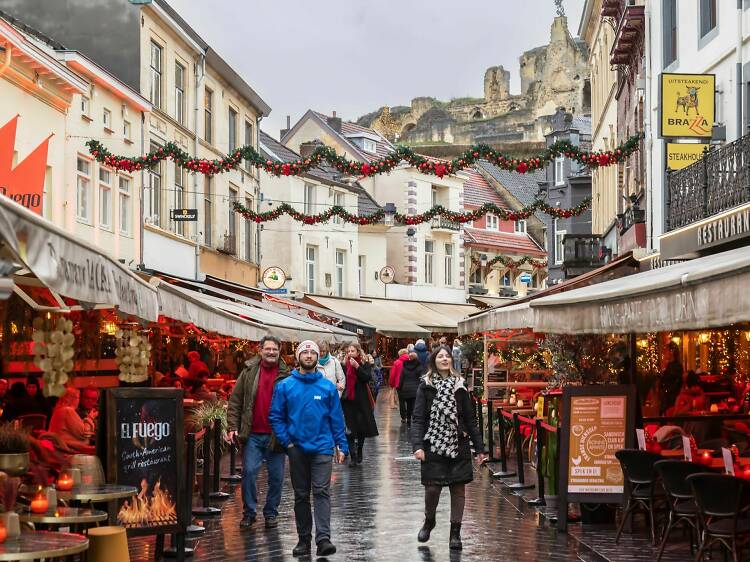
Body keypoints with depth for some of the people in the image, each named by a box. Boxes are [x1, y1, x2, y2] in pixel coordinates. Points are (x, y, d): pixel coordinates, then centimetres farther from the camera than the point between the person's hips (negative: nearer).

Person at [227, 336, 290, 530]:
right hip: (252, 435, 0)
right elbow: (235, 401, 5)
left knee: (276, 477, 6)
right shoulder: (249, 372, 4)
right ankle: (249, 512, 11)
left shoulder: (286, 375, 1)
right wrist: (233, 427, -5)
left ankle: (271, 513, 20)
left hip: (276, 435, 0)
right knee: (249, 472, -2)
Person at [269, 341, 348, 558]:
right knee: (301, 495, 10)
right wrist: (287, 441, -5)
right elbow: (275, 416, 3)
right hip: (297, 448, 1)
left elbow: (336, 418, 4)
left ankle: (323, 538, -17)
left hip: (322, 448, -1)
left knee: (322, 492, -11)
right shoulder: (285, 386, 1)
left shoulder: (328, 386, 2)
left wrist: (341, 446, 0)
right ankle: (304, 539, 18)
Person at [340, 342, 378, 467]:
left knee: (362, 429, 9)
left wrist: (357, 366, -21)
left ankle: (359, 453, 27)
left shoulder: (365, 365, 1)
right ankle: (353, 456, -5)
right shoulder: (344, 365, 5)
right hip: (347, 401, 1)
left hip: (361, 401, 0)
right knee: (349, 430, -7)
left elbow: (368, 377, -17)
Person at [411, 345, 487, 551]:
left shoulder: (459, 385, 8)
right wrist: (417, 445, -18)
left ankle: (455, 532, 11)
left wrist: (479, 448, 7)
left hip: (458, 446, 2)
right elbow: (418, 419, -5)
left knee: (458, 488, 1)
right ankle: (429, 521, 24)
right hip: (434, 446, -2)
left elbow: (469, 419, 10)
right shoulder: (426, 386, 0)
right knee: (432, 487, -5)